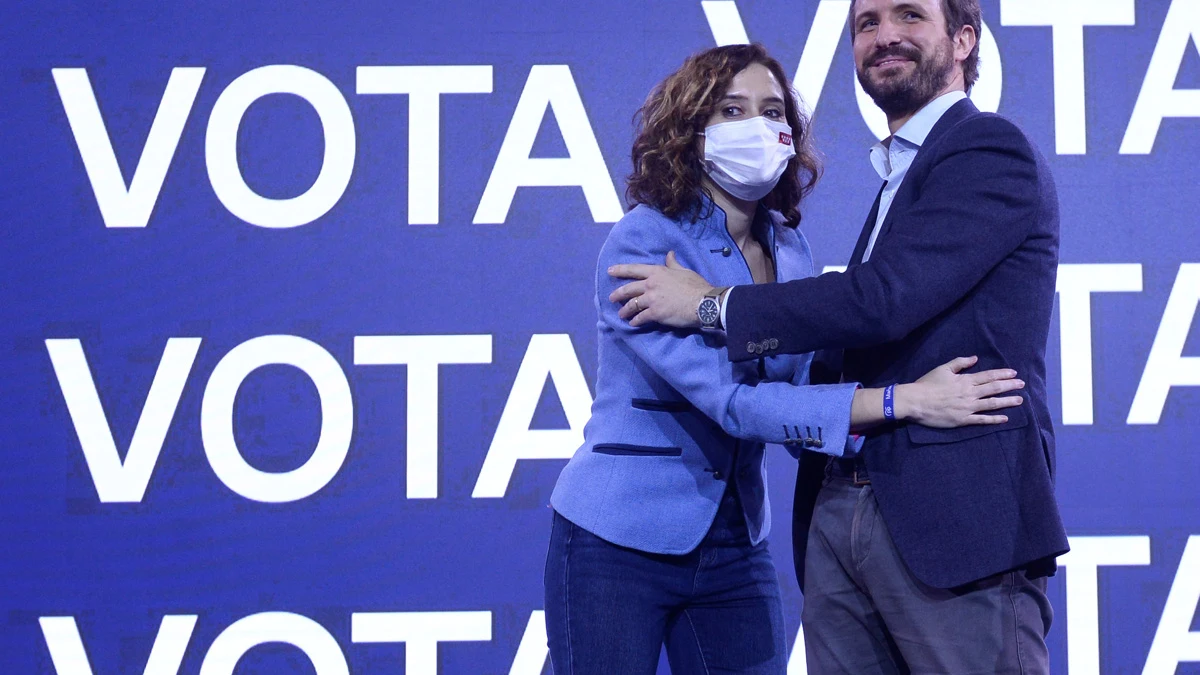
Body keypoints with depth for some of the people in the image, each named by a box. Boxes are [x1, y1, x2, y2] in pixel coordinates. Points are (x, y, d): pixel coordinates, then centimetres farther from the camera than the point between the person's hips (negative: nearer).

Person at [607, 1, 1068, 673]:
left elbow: (884, 299, -17)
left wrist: (711, 305, -8)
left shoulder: (991, 149, -7)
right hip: (840, 515, 8)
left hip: (956, 517, -8)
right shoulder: (899, 178, 23)